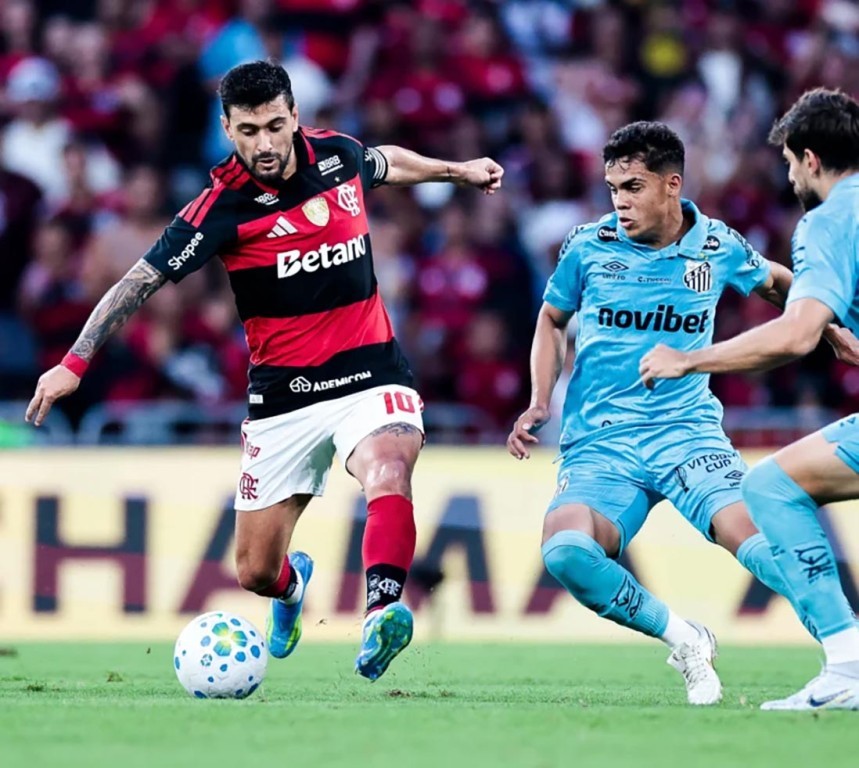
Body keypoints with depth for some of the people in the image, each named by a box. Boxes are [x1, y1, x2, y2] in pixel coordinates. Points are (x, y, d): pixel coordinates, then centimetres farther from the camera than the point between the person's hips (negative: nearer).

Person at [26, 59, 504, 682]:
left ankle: (382, 610, -47)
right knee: (256, 572, 6)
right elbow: (142, 280, -13)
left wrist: (457, 170, 40)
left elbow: (388, 163, 24)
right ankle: (293, 584, 43)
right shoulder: (224, 206, -13)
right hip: (283, 397, -1)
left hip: (370, 377, 1)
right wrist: (75, 363, -20)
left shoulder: (338, 155, -1)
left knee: (388, 471, -34)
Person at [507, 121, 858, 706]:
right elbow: (553, 320, 21)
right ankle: (684, 640, -9)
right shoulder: (587, 248, 3)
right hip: (599, 444, 0)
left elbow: (779, 285, 27)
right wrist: (540, 404, 10)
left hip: (688, 432, 0)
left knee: (752, 534, -30)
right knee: (567, 550, -29)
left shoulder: (719, 249, 4)